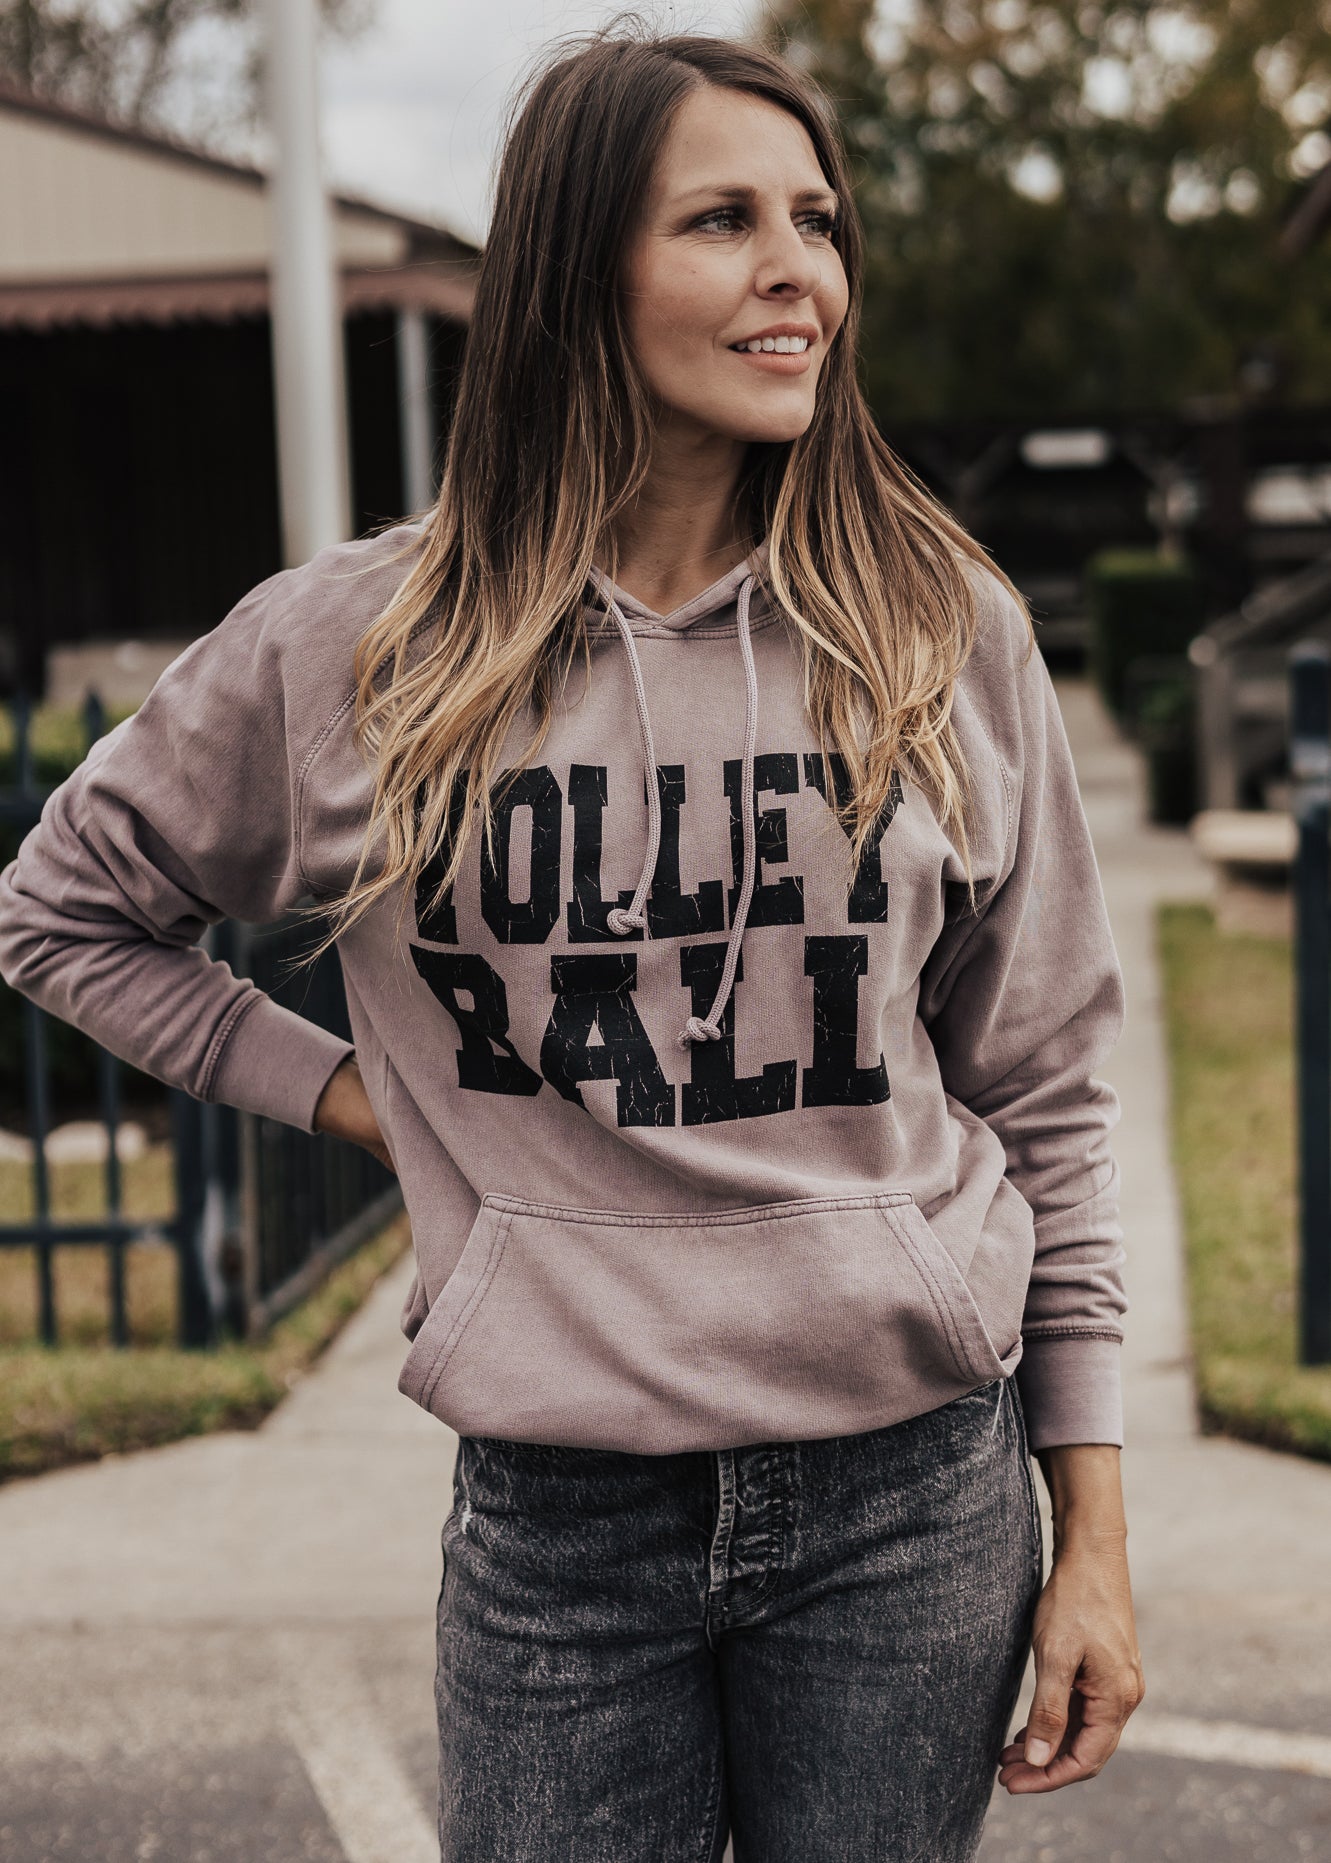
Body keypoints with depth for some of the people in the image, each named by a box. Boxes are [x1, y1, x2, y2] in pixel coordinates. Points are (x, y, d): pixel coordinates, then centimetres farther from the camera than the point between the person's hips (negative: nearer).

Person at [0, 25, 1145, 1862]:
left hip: (916, 1501, 1)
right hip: (559, 1519, 0)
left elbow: (1042, 1097, 4)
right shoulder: (357, 649, -3)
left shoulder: (944, 627, 0)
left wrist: (1094, 1530, 3)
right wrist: (338, 1089, 3)